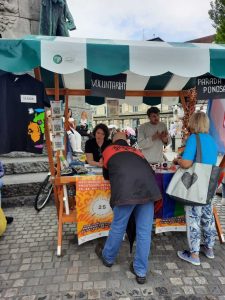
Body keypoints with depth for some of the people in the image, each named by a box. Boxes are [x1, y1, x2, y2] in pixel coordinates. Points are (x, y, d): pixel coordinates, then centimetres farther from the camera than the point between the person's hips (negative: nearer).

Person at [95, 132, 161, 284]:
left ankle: (108, 257, 40)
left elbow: (106, 175, 35)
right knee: (144, 231, 11)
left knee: (118, 227, 16)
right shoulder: (136, 151, 30)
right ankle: (141, 271, 25)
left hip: (126, 189, -3)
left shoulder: (109, 150, 25)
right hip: (148, 187, 3)